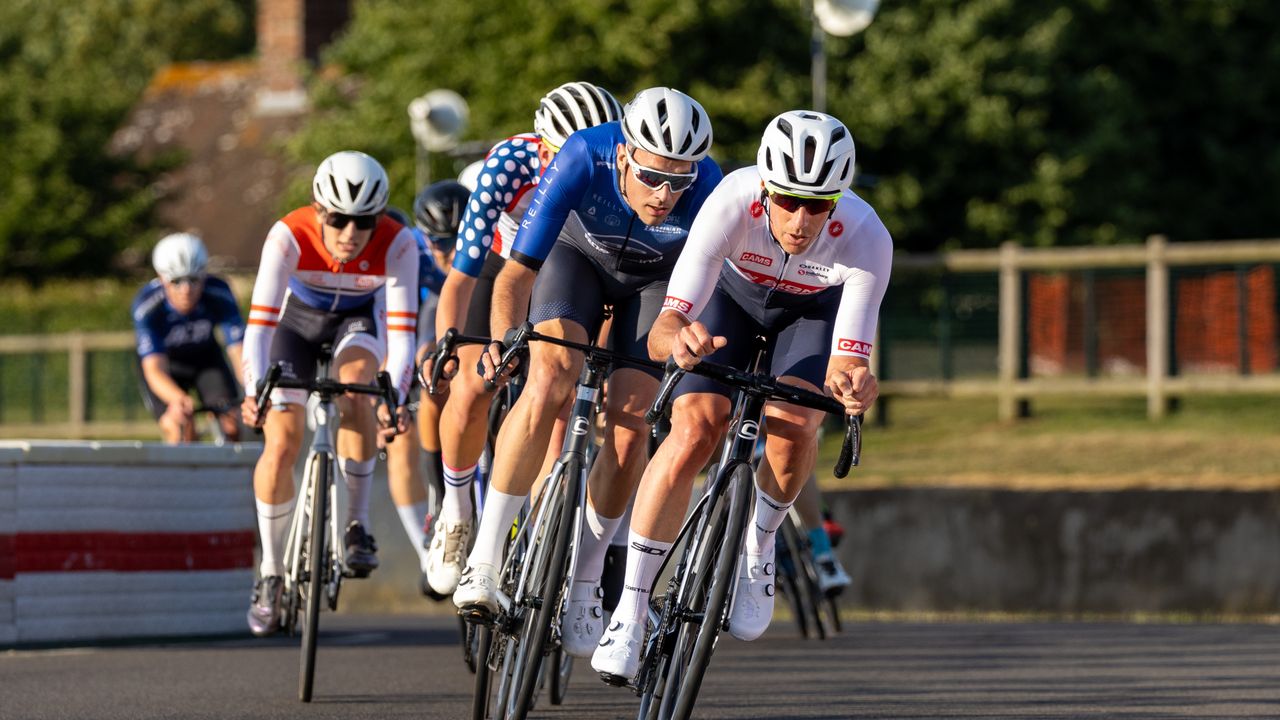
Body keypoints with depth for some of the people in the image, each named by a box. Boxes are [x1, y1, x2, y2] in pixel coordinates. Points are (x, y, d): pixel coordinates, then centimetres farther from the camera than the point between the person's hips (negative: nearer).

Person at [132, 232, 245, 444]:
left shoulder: (219, 295, -31)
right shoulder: (146, 306, -35)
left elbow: (238, 350, -37)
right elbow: (154, 369, -42)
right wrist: (178, 400, -63)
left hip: (205, 358, 2)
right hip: (166, 363, -2)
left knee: (230, 426, -16)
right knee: (181, 433, -22)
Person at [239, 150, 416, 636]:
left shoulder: (397, 245, -32)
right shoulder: (289, 236, -34)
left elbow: (402, 326, -35)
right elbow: (260, 320, -38)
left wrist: (396, 397, -50)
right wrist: (255, 390, -51)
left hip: (360, 319, 0)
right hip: (299, 317, 0)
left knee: (353, 385, -34)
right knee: (281, 445, -13)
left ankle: (357, 525, -18)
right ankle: (270, 574, 4)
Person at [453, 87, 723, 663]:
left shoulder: (706, 188, -37)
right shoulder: (582, 161, -38)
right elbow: (517, 272, -34)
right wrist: (502, 338, -47)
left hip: (656, 281, 1)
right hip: (579, 255, -1)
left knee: (629, 423, -13)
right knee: (550, 382, -25)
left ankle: (585, 578, 8)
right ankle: (483, 560, -20)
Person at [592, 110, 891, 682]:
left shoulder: (866, 239, -38)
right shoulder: (732, 204, -39)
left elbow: (846, 363, -36)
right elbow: (661, 332, -42)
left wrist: (851, 381, -59)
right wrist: (678, 340, -65)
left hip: (815, 309, 0)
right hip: (735, 289, 0)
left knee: (791, 426, -26)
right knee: (693, 432, -20)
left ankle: (758, 546, 5)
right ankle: (631, 607, -9)